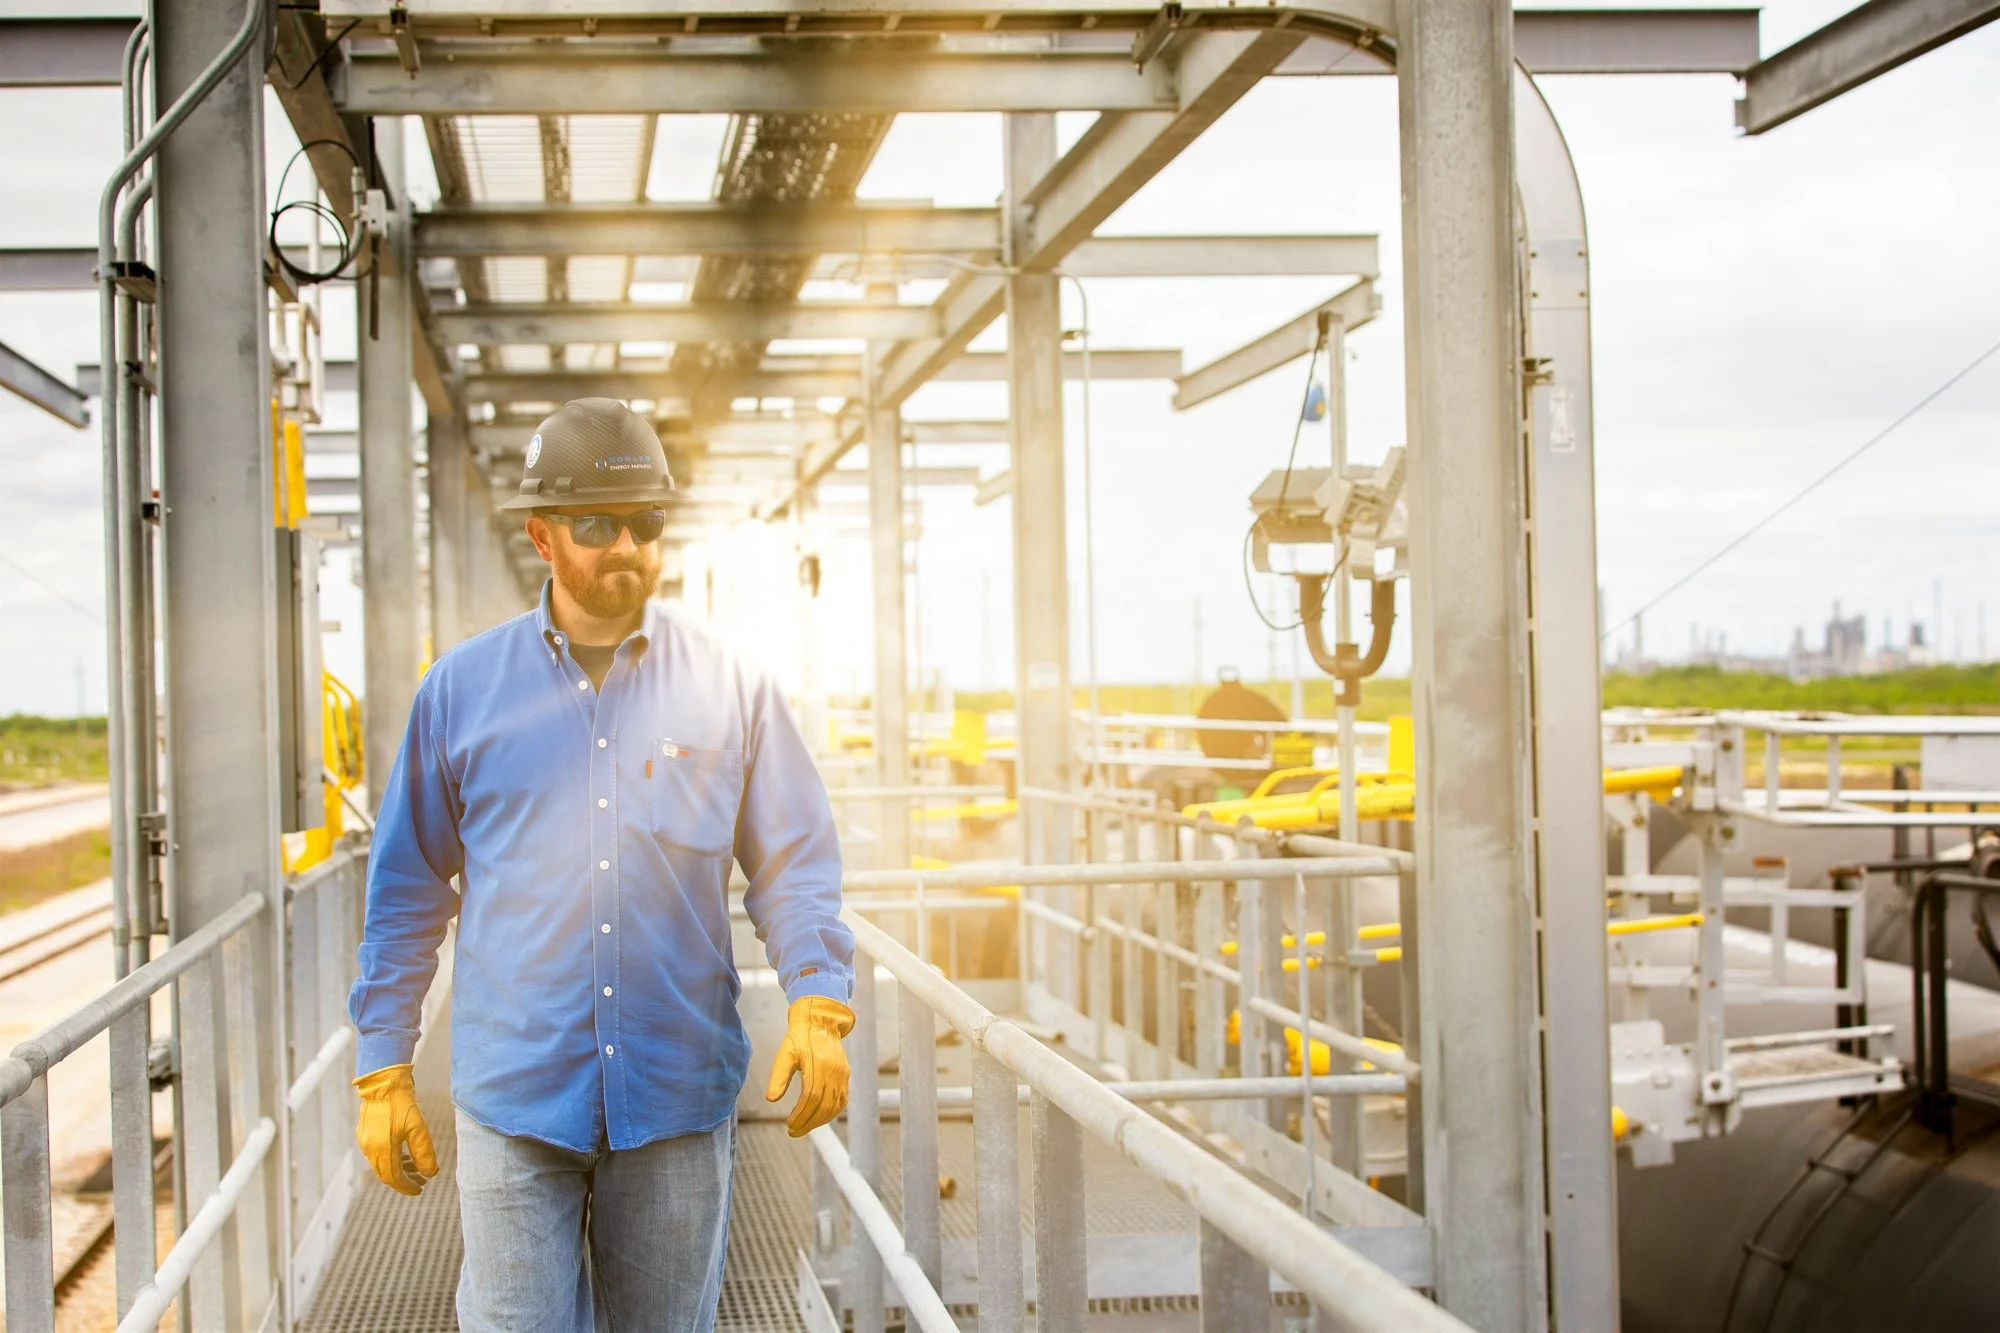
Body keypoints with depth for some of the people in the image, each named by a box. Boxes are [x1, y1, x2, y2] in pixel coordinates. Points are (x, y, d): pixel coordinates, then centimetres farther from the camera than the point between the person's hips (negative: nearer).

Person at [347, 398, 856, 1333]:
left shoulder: (731, 687, 4)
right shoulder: (460, 692, 4)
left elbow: (792, 865, 7)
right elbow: (406, 892, 9)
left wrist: (817, 1003, -10)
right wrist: (384, 1067, 7)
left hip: (679, 1102, 1)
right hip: (516, 1104, -1)